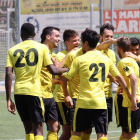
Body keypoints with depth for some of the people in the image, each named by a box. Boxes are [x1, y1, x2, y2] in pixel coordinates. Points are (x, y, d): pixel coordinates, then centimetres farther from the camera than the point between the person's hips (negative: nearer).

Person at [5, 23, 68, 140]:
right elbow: (53, 70, 0)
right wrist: (66, 69, 20)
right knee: (38, 129, -1)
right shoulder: (42, 48, 2)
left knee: (28, 128, 14)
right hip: (34, 91, -3)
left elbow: (8, 74, -1)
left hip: (18, 92, 3)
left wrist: (8, 99, -1)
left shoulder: (13, 50, 8)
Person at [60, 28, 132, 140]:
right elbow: (119, 77, 11)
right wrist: (130, 95, 18)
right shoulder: (106, 59, 7)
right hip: (101, 103, 2)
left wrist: (67, 95, 12)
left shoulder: (79, 60, -2)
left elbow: (64, 79, -2)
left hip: (84, 102, -2)